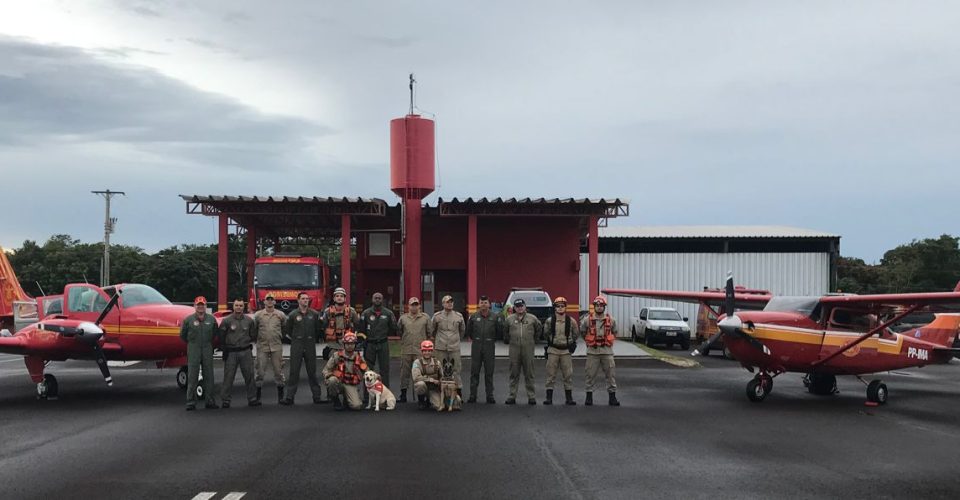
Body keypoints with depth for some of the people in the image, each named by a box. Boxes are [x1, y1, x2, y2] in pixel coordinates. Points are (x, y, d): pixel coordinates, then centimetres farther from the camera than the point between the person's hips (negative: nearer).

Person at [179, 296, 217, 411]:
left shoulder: (211, 319, 4)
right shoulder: (188, 320, -2)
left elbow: (214, 333, 18)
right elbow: (183, 335, 9)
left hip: (207, 349, 2)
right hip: (193, 349, -2)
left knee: (209, 375, 5)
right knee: (192, 376, -3)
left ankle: (210, 401, 11)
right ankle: (191, 402, 1)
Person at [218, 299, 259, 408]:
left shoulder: (249, 320, 6)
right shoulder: (226, 321, -2)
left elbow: (253, 336, 15)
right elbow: (221, 336, 1)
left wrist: (246, 342, 8)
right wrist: (224, 348, 0)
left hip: (246, 352, 2)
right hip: (231, 353, -2)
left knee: (249, 375, 6)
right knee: (228, 376, -1)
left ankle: (252, 399, 14)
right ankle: (225, 400, 5)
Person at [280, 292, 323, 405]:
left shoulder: (315, 314, 4)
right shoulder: (293, 314, 0)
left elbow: (319, 329, 11)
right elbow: (286, 330, 8)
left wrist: (314, 339, 9)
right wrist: (295, 339, 9)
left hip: (310, 346, 1)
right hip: (296, 346, -1)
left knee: (312, 372, 6)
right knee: (294, 372, -2)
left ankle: (317, 397, 10)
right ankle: (289, 397, 1)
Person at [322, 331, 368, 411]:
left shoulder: (359, 358, 0)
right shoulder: (337, 355, -6)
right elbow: (326, 370, -3)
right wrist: (330, 376, -23)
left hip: (351, 386, 1)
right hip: (339, 382, -1)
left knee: (356, 406, -22)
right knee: (332, 380, -37)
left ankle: (346, 399, 17)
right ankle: (336, 400, -8)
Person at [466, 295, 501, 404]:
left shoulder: (495, 317, 3)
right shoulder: (474, 317, 5)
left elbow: (500, 332, 4)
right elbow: (468, 330, 13)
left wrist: (500, 322, -7)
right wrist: (472, 339, 10)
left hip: (489, 347, -1)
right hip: (476, 347, 1)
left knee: (489, 372, 5)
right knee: (474, 371, 3)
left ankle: (490, 395, 11)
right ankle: (473, 395, 9)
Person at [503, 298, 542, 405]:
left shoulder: (532, 319, 4)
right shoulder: (509, 319, 6)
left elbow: (539, 328, 18)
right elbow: (505, 331, 20)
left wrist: (534, 340, 18)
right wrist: (508, 340, 19)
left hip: (528, 349, -1)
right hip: (514, 349, 1)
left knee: (529, 374, 3)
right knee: (514, 374, 4)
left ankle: (531, 396, 8)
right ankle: (512, 396, 9)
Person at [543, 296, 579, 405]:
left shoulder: (571, 321, -2)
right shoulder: (549, 321, -2)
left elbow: (576, 333, 15)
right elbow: (546, 334, 15)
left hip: (566, 350, 0)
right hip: (553, 350, 0)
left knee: (568, 375, 3)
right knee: (551, 374, 0)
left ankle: (569, 398, 10)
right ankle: (549, 397, 5)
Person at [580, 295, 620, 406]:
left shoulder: (611, 320, 3)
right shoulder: (587, 319, -1)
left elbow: (614, 332, 18)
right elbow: (582, 332, 13)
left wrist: (610, 342, 10)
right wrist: (588, 342, 9)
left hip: (607, 351, 1)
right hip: (592, 351, -1)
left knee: (610, 374, 1)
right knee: (590, 374, 1)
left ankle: (612, 397, 7)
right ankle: (589, 396, 10)